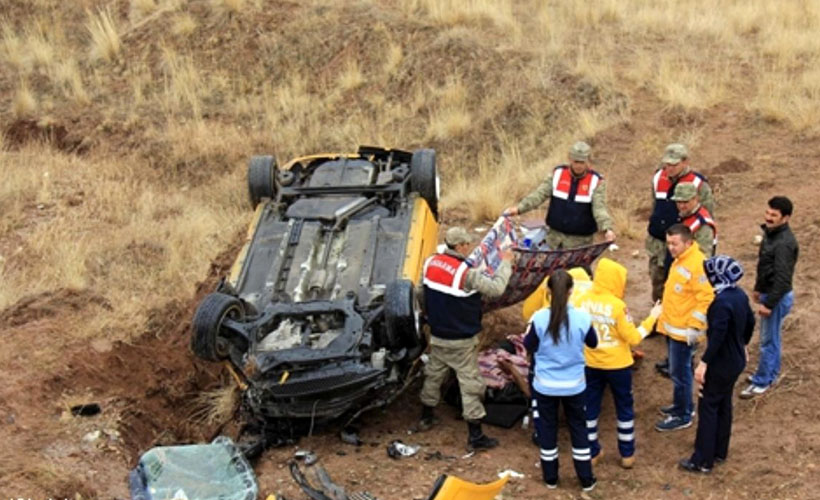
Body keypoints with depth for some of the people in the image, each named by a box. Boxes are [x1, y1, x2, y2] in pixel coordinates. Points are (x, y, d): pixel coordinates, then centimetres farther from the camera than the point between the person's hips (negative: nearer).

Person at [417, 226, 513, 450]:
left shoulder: (430, 262, -5)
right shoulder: (466, 274, -27)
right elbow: (496, 288, -24)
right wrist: (505, 263, -12)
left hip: (437, 335, 7)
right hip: (461, 341, -7)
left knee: (434, 374, 24)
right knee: (470, 383, 1)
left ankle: (426, 417, 41)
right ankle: (475, 436, 4)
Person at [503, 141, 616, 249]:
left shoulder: (596, 182, -8)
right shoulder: (558, 174, 1)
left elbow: (599, 208, -17)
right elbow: (540, 194, -4)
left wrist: (607, 229, -35)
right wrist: (519, 208, -17)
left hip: (579, 240, -3)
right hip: (555, 237, 3)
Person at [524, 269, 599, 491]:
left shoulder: (539, 318, -19)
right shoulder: (582, 317, -16)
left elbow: (529, 347, -4)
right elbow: (593, 343, 3)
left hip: (545, 385, -1)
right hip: (574, 385, 1)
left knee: (547, 428, 17)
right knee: (578, 427, 17)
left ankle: (551, 477, 29)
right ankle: (586, 479, 25)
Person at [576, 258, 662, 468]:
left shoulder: (582, 301, -8)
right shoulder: (617, 305, -22)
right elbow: (633, 338, -16)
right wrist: (652, 318, -6)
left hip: (590, 364, 4)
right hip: (617, 365, -4)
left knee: (590, 408, 16)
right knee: (624, 409, 15)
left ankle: (592, 452, 25)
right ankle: (627, 454, 23)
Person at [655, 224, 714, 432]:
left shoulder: (697, 264, -22)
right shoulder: (680, 260, 8)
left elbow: (706, 298, -23)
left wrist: (694, 327, -22)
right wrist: (665, 318, 23)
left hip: (683, 329, -9)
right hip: (673, 326, 9)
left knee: (679, 372, 0)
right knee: (678, 369, 20)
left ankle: (682, 416, 11)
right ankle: (683, 405, 35)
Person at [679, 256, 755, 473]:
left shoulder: (722, 302, -28)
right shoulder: (740, 295, 1)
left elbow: (717, 336, -30)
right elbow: (750, 322, 14)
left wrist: (703, 363, -28)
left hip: (721, 364, -9)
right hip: (736, 360, 9)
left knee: (708, 407, 0)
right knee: (723, 405, 20)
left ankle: (702, 460, 5)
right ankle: (719, 451, 32)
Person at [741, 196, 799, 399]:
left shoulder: (784, 243, -28)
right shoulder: (771, 233, 3)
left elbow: (782, 278, -28)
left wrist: (769, 304, -24)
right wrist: (758, 288, 23)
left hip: (778, 297, -10)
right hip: (769, 292, 10)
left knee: (768, 340, 1)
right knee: (771, 336, 22)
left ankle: (761, 382, 11)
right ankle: (771, 374, 36)